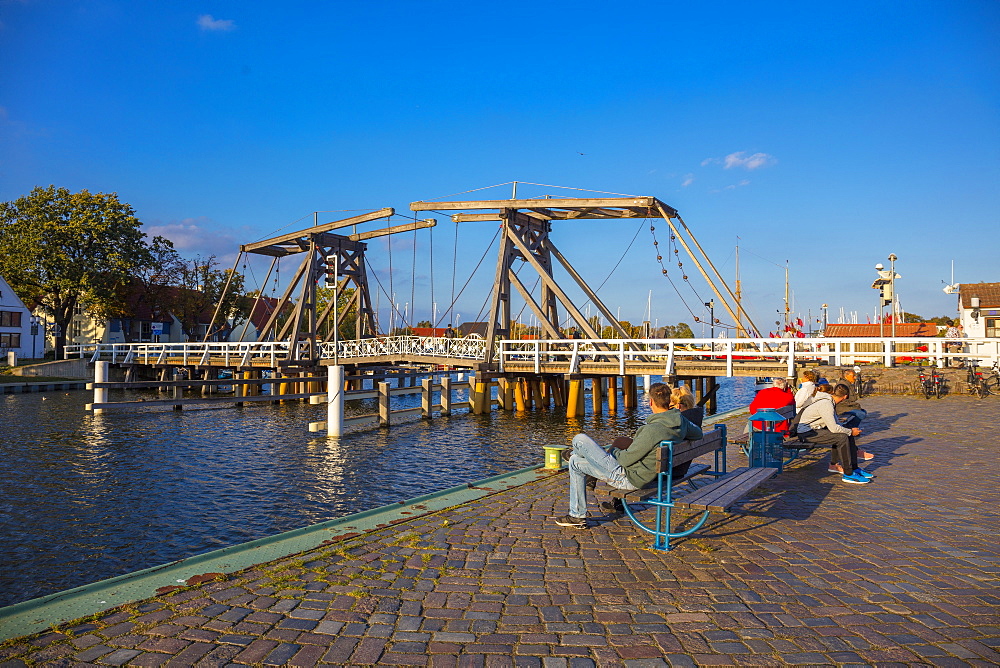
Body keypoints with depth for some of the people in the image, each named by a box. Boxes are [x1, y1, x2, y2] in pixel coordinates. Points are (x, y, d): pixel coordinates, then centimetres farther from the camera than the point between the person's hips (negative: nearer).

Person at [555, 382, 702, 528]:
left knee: (580, 439, 0)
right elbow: (698, 433, 18)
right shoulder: (681, 421, -6)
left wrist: (613, 451, 1)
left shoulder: (652, 430, -31)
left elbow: (626, 459, -23)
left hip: (628, 478, -10)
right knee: (575, 463, 21)